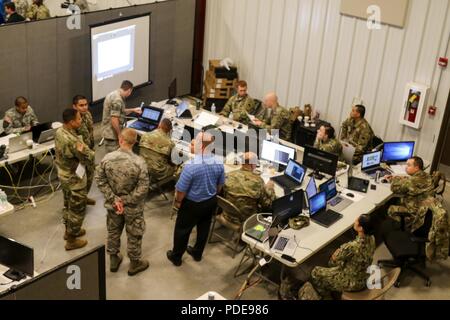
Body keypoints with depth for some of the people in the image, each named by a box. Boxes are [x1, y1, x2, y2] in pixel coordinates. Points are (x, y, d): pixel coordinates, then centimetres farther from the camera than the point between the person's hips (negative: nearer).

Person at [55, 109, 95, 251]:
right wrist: (90, 152, -5)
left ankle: (69, 231, 45)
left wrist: (82, 149, 2)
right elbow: (89, 159, -24)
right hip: (74, 179, -9)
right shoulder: (73, 141, -33)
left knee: (68, 205, 26)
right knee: (77, 210, 8)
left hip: (63, 175, 9)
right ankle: (71, 240, 22)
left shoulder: (59, 132, -5)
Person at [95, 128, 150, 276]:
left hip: (112, 205, 3)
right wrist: (125, 201, -14)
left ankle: (114, 260, 45)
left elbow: (100, 180, -10)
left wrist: (114, 199, -9)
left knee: (113, 232, 25)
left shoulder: (107, 158, -17)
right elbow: (143, 189, -24)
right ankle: (135, 264, 37)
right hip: (133, 207, -3)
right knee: (134, 235, 18)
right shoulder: (139, 162, -26)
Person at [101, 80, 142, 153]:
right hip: (112, 135, -10)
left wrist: (133, 110, 29)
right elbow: (114, 120, -26)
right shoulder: (117, 100, -22)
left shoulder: (113, 94, 11)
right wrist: (119, 135, -17)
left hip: (108, 132, 10)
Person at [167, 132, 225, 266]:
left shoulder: (191, 165, -31)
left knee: (182, 229, 16)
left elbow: (181, 189, -21)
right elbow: (220, 184, 4)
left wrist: (177, 201, -2)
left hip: (193, 204, -5)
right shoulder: (219, 163, -13)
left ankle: (176, 256, 33)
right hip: (211, 202, 5)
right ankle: (197, 253, 43)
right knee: (204, 228, 24)